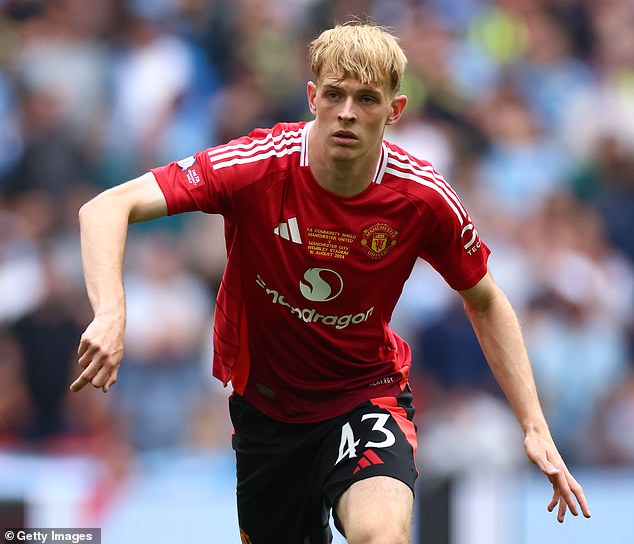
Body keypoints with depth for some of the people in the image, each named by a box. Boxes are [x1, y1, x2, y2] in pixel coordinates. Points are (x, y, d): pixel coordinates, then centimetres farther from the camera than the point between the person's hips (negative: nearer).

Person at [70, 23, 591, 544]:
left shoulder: (425, 198, -17)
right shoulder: (257, 165, -23)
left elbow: (485, 303, 1)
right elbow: (106, 209, -27)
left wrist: (535, 427, -5)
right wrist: (110, 312, -46)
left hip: (367, 393, -1)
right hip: (264, 399, 1)